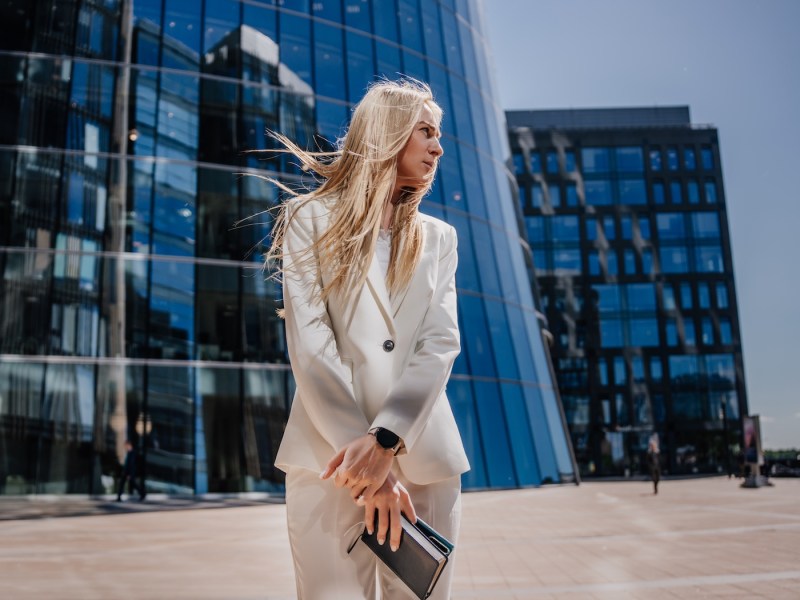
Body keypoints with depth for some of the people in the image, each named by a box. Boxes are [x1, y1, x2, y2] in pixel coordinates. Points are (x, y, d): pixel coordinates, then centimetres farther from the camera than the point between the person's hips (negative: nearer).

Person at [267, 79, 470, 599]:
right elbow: (310, 346, -6)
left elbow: (441, 343, 0)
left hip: (424, 457, 4)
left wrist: (385, 441, -16)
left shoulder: (438, 238, 15)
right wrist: (365, 460, -14)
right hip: (334, 456, -3)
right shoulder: (311, 218, 5)